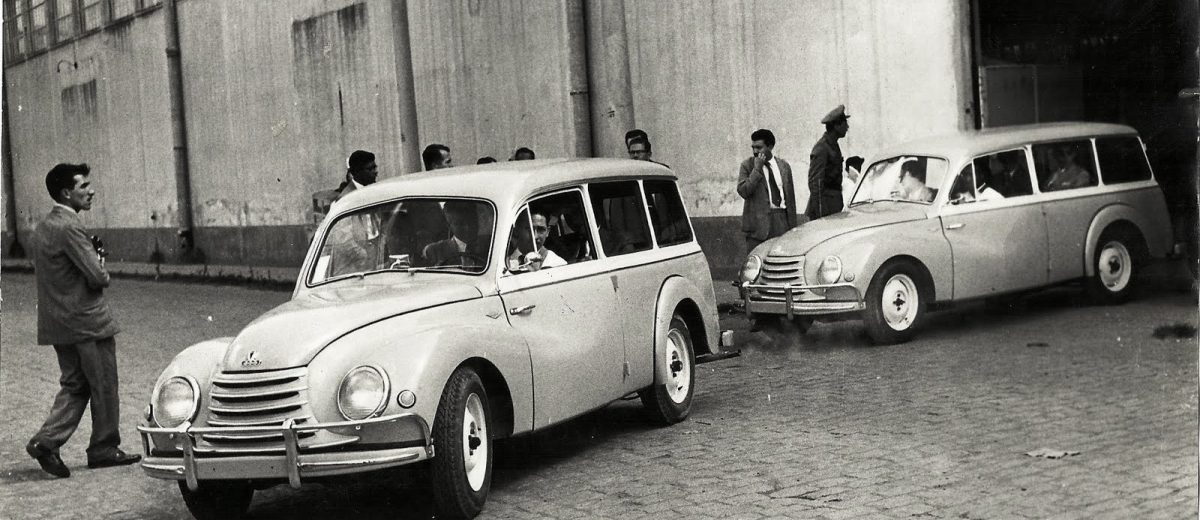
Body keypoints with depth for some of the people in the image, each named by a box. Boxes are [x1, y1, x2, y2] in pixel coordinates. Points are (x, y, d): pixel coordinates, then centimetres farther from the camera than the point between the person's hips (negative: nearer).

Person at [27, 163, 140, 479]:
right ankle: (104, 449, 13)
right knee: (104, 387, 4)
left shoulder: (43, 228, 12)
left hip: (56, 322, 9)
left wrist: (95, 269, 6)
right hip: (86, 321, -9)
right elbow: (98, 277, -22)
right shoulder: (70, 228, -19)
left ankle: (46, 441, 2)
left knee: (74, 385, 14)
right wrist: (103, 273, 1)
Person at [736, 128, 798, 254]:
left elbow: (790, 197, 14)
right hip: (758, 221, -2)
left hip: (781, 220, 2)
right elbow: (743, 191, -10)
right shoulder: (747, 166, 3)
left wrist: (792, 226, 12)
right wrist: (757, 169, -13)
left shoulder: (784, 166, 11)